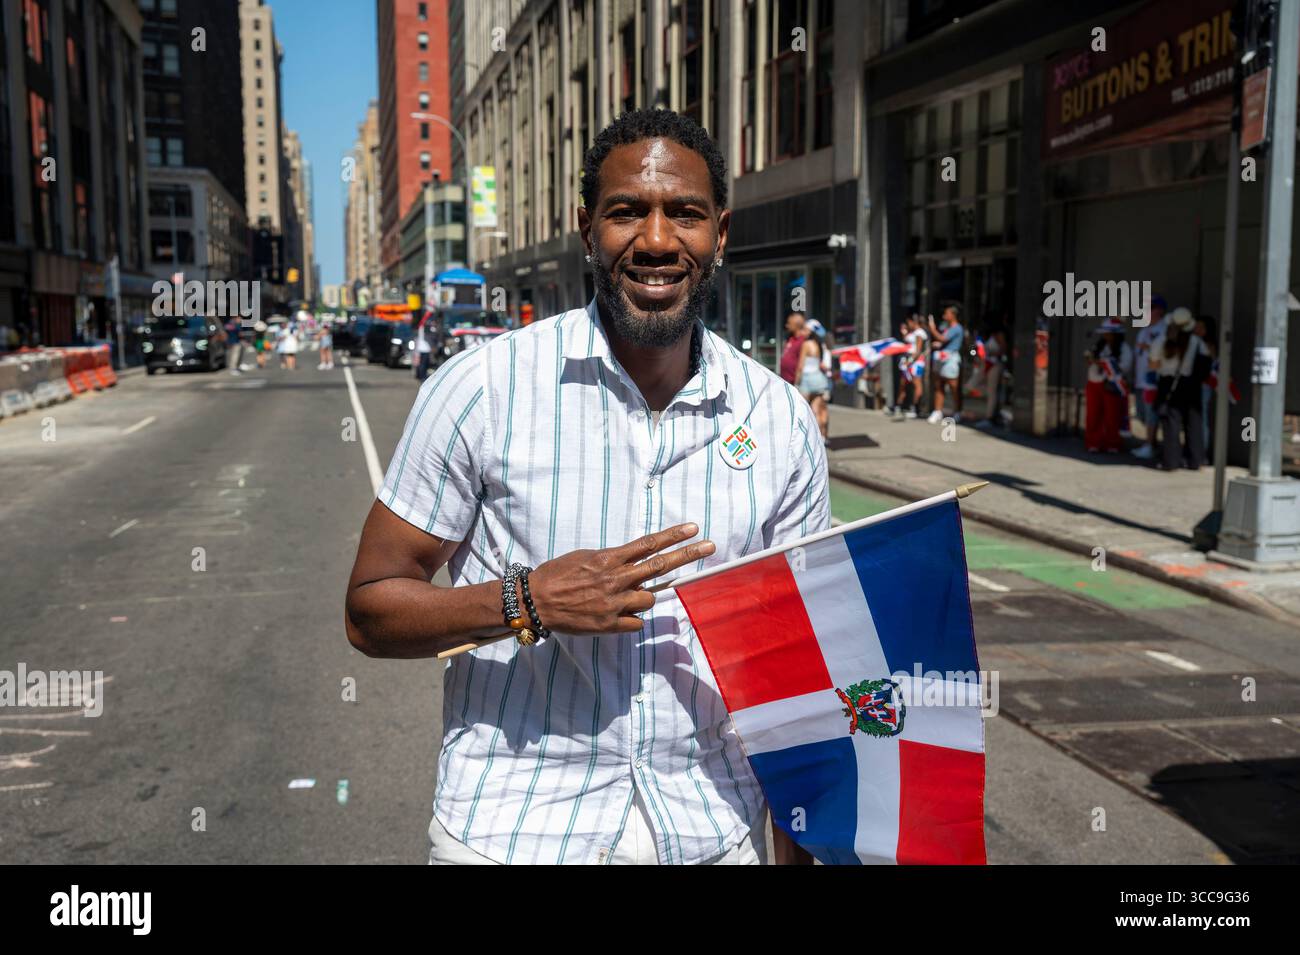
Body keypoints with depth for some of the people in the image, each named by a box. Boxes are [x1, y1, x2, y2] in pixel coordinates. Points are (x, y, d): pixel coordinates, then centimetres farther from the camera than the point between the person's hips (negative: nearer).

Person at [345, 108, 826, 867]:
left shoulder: (782, 419, -1)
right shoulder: (484, 386, -11)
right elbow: (371, 610, -6)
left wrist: (806, 852, -2)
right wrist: (525, 601, -23)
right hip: (513, 828, -2)